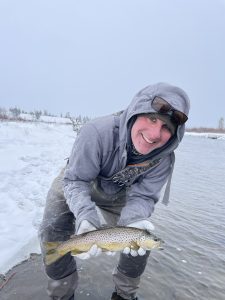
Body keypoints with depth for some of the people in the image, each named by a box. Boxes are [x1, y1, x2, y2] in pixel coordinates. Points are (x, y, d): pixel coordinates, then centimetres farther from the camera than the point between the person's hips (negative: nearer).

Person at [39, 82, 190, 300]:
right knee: (53, 231, -18)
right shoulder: (97, 132, -41)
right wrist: (86, 214, -50)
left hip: (117, 194, 3)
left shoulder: (164, 159, -28)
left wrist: (134, 220, -42)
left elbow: (143, 196, -21)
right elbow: (75, 181, -33)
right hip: (75, 186, -2)